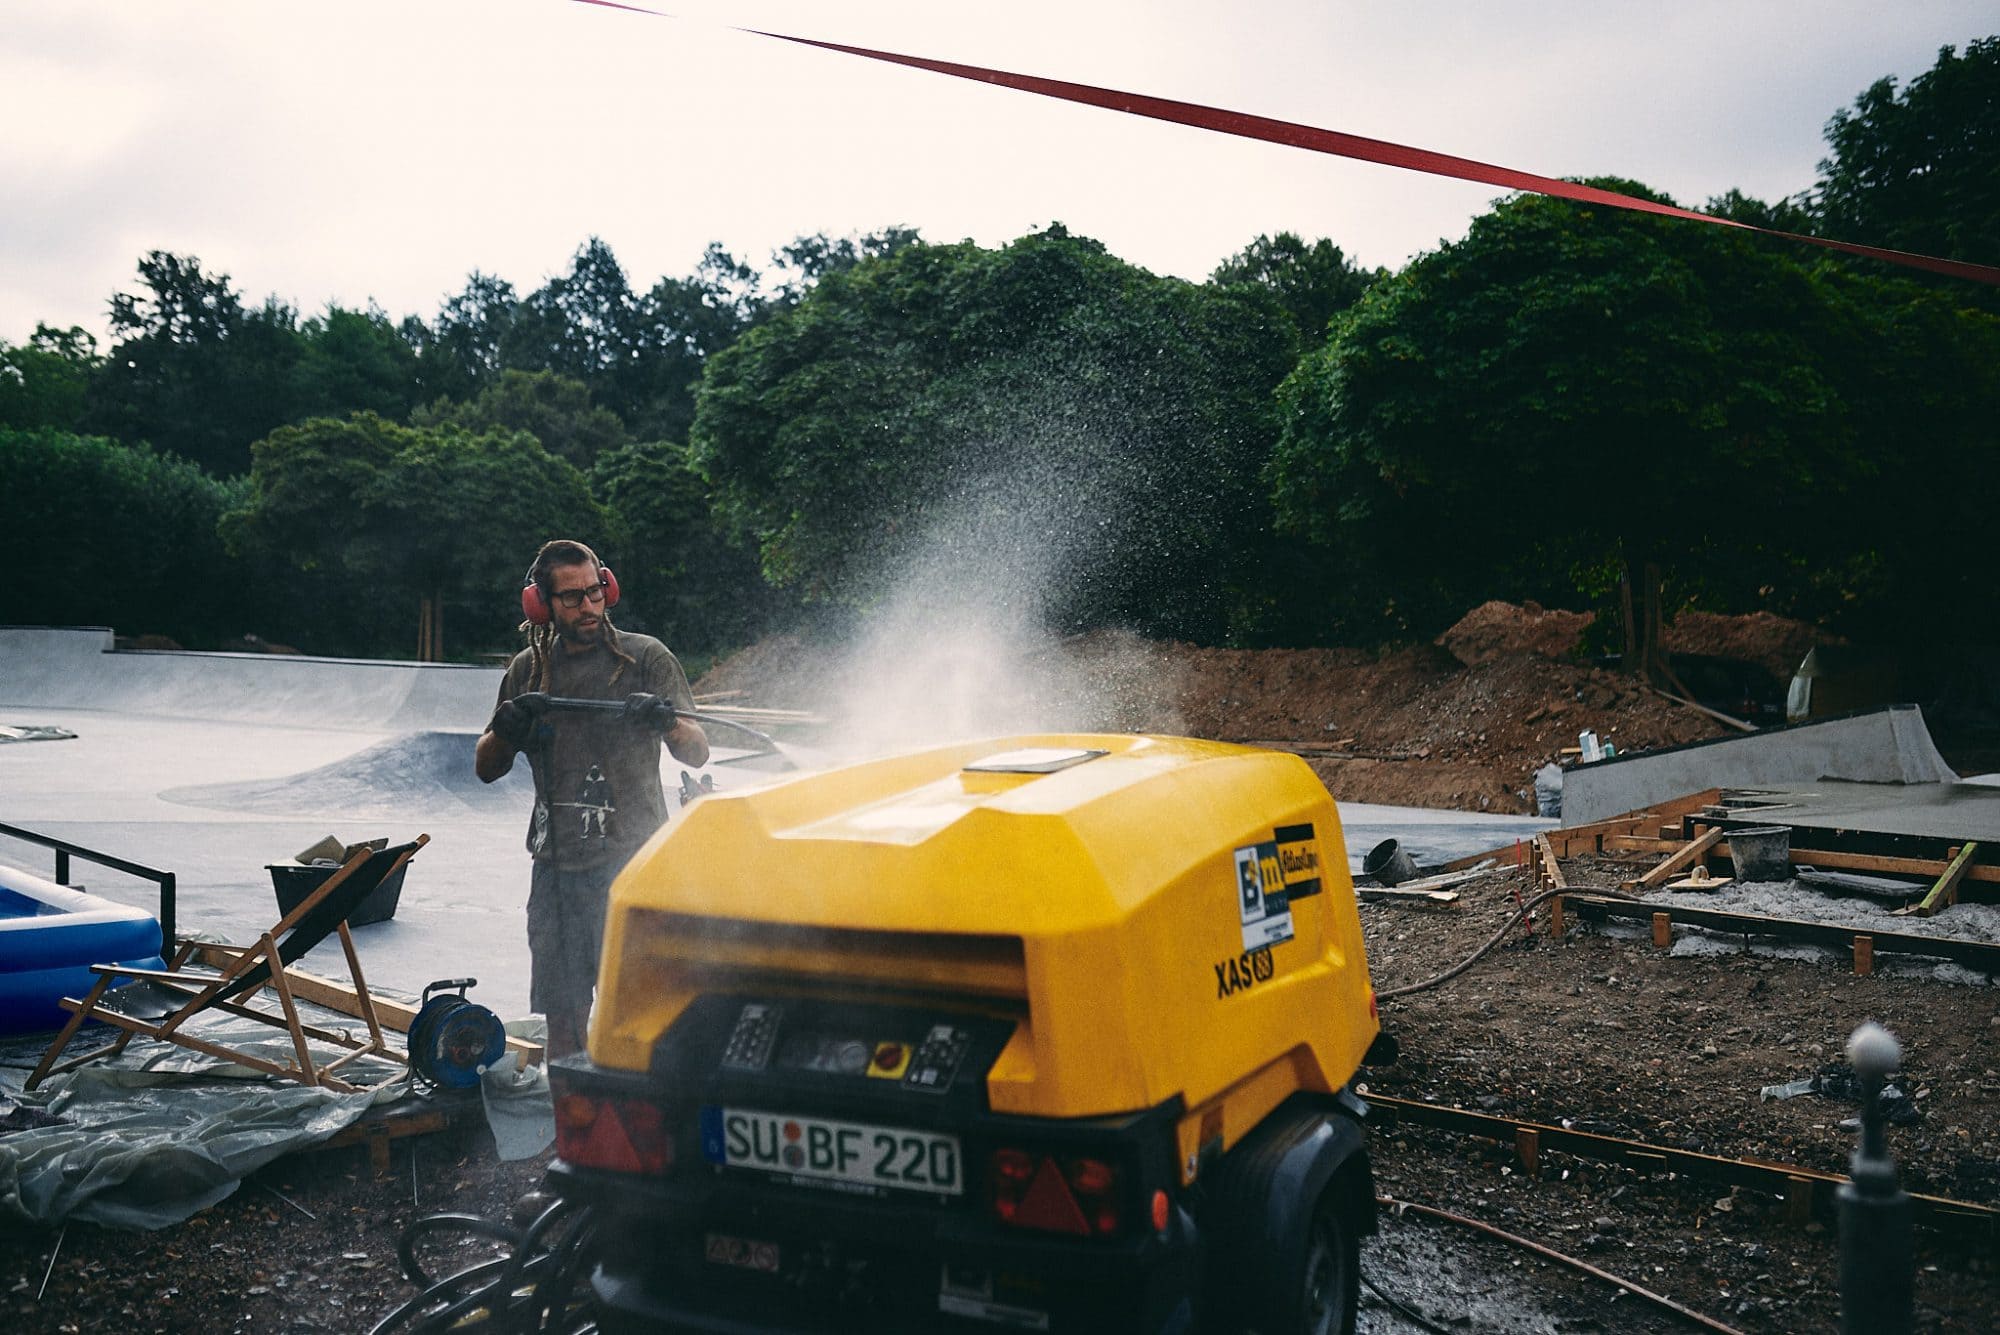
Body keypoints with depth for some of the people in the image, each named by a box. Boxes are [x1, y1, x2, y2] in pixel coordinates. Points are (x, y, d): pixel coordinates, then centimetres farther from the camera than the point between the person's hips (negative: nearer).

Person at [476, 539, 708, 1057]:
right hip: (556, 864, 4)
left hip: (631, 859, -4)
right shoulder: (528, 670, 13)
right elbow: (486, 768, 16)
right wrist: (506, 730, -6)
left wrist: (667, 721, -27)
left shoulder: (646, 658, 1)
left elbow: (697, 753, -5)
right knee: (562, 1015, 8)